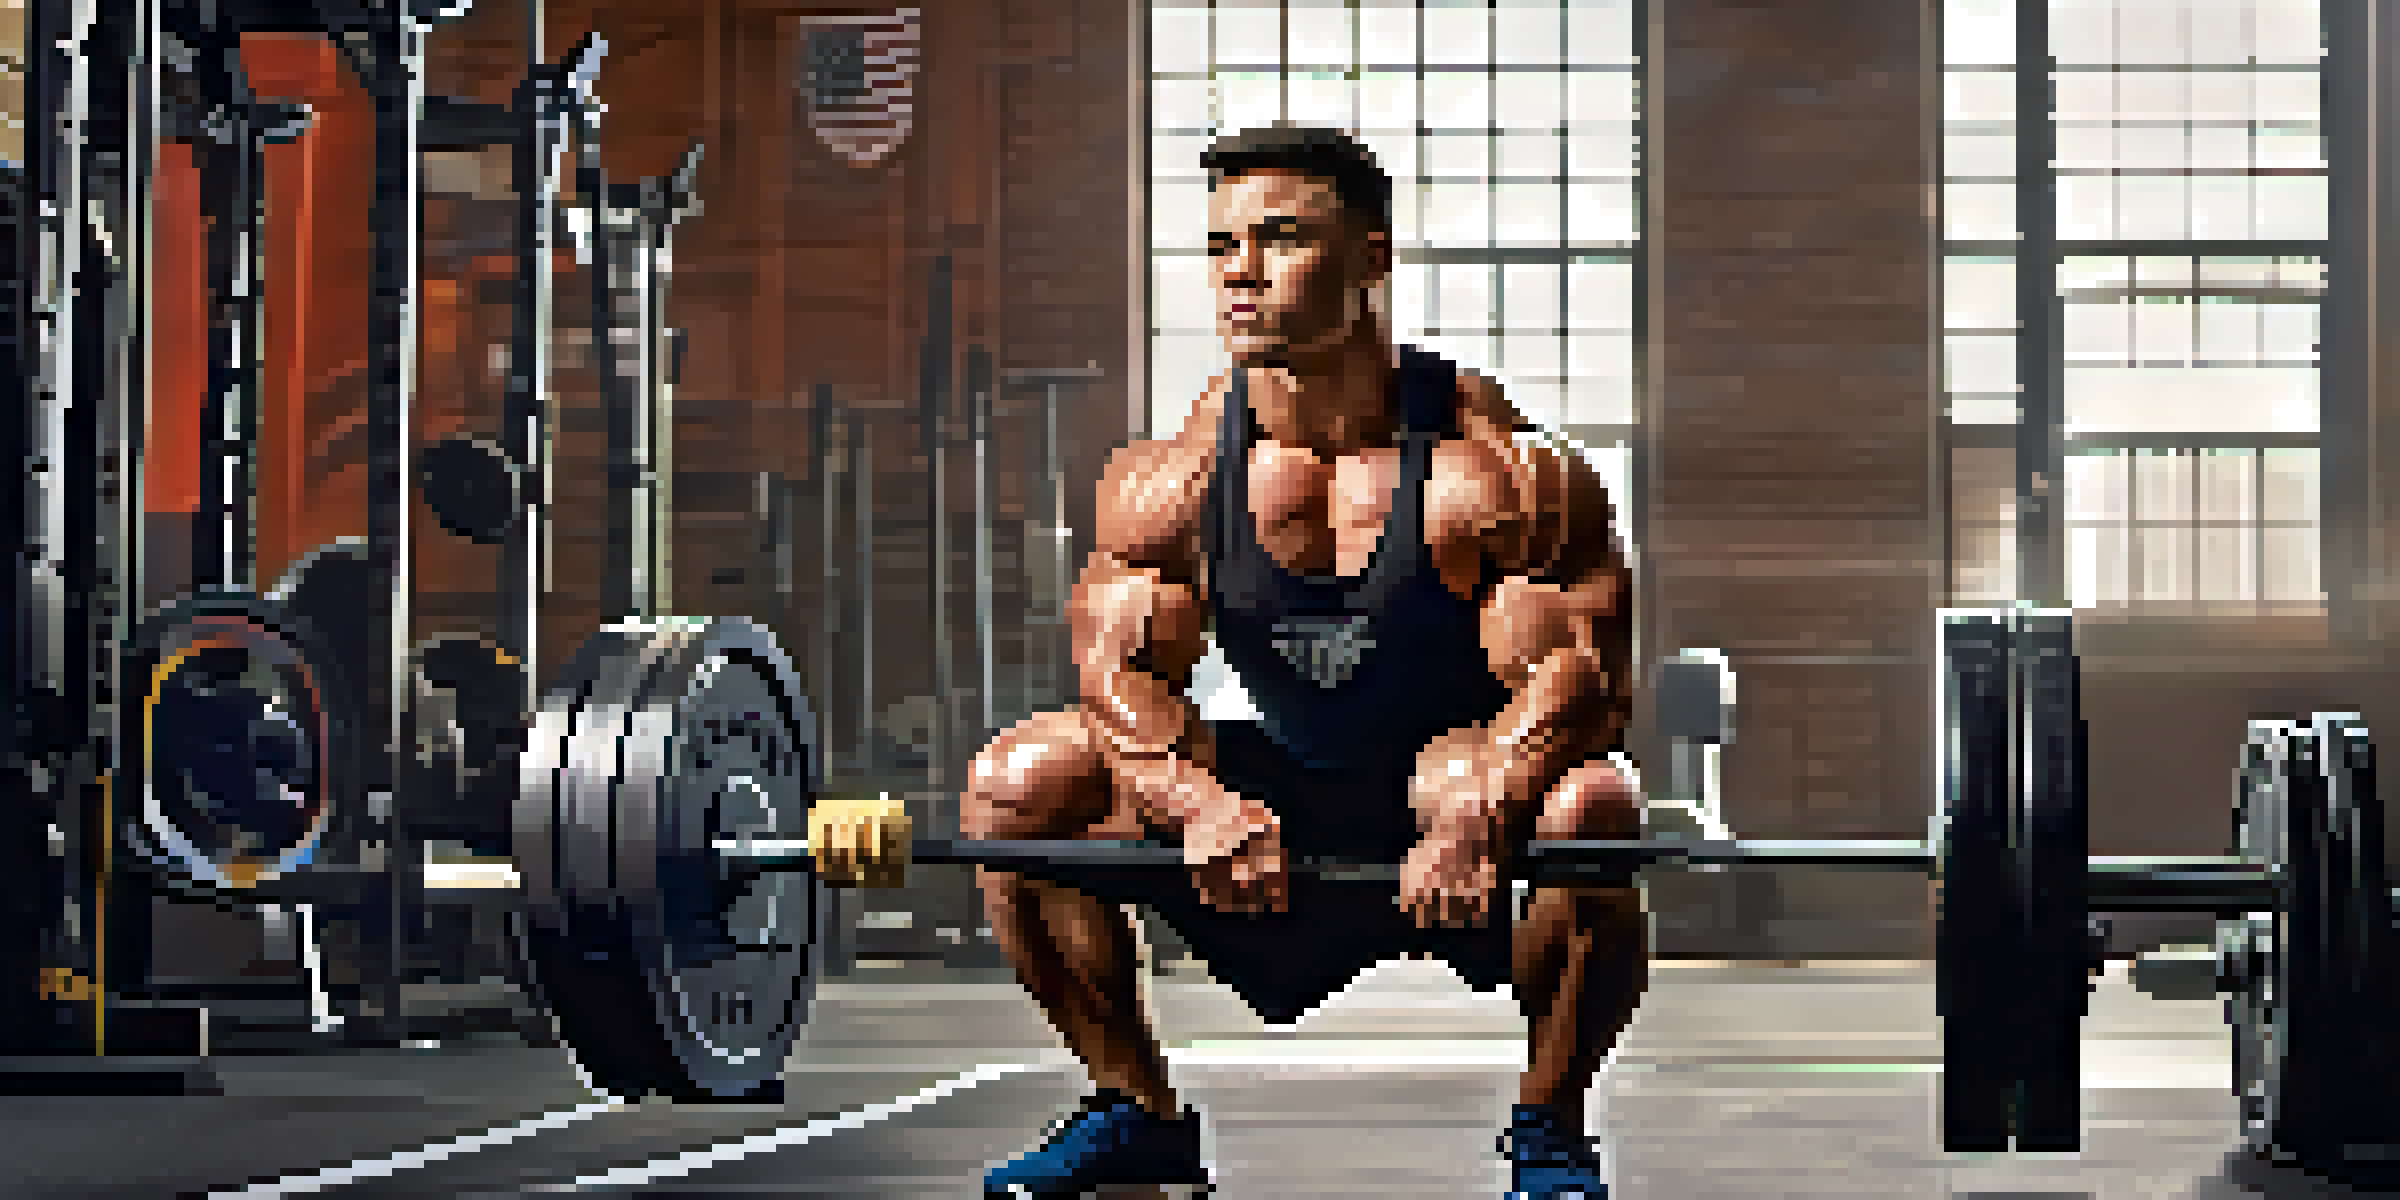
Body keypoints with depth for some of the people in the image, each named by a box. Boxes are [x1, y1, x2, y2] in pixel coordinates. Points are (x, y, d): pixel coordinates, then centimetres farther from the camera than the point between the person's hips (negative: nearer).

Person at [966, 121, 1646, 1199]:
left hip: (1461, 818, -4)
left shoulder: (1491, 466, -19)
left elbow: (1579, 674, -22)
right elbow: (1122, 672, -10)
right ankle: (1139, 1111, 3)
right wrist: (1198, 803, -34)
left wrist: (1476, 813, -43)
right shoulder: (1170, 478, -8)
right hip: (1275, 826, 4)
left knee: (1586, 809, -38)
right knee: (1009, 787, -14)